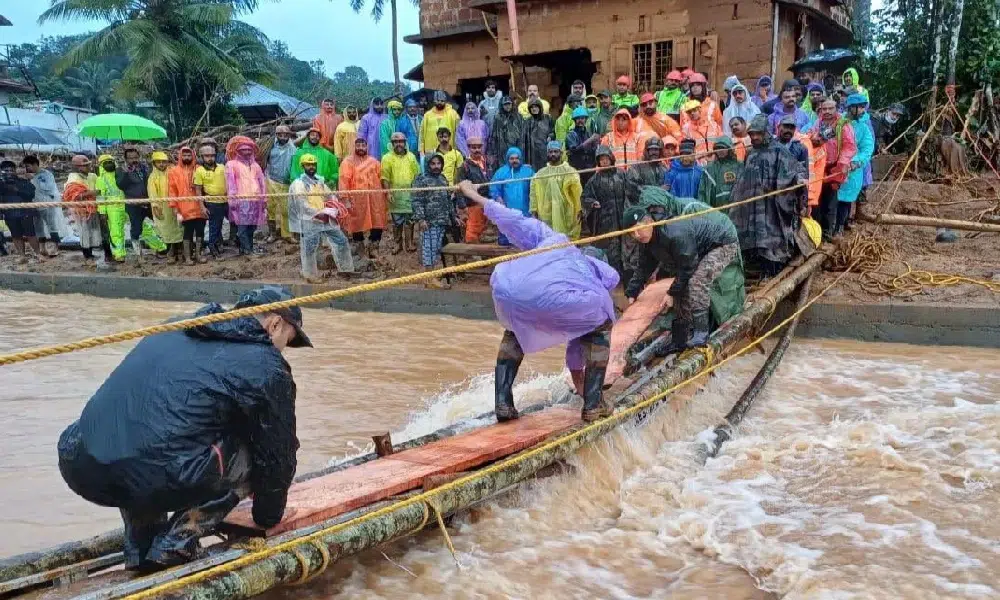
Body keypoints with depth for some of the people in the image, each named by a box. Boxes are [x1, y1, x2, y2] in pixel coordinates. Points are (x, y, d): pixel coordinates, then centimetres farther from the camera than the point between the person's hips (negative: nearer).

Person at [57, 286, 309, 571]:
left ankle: (141, 548, 25)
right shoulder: (265, 365, 5)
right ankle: (177, 544, 8)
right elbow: (278, 452, 14)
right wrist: (268, 518, 33)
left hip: (78, 469, 7)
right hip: (153, 480, -7)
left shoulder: (171, 331, 26)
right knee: (251, 454, 13)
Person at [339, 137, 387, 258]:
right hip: (357, 200, -3)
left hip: (374, 199, 3)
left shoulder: (374, 162, 13)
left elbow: (381, 180, 14)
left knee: (377, 225, 0)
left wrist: (384, 199, 9)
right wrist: (346, 200, -15)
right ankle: (360, 249, 18)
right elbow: (344, 181, -8)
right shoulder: (348, 162, -1)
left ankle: (373, 249, 15)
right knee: (357, 225, 4)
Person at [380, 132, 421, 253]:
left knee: (409, 220, 7)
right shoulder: (387, 158, -1)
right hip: (395, 194, -2)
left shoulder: (411, 156, 8)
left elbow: (417, 174, 10)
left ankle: (409, 243, 16)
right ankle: (397, 244, 16)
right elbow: (385, 178, -5)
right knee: (396, 221, 5)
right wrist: (388, 192, -14)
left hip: (410, 194, 2)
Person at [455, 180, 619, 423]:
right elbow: (580, 327, 39)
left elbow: (516, 221, 32)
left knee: (515, 330, 38)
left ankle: (503, 402, 29)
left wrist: (475, 196, 44)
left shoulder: (552, 238, 37)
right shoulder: (603, 277, 34)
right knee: (600, 327, 27)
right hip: (552, 297, -3)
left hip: (506, 290, 4)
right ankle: (593, 404, 23)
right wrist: (576, 370, 52)